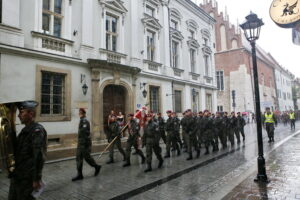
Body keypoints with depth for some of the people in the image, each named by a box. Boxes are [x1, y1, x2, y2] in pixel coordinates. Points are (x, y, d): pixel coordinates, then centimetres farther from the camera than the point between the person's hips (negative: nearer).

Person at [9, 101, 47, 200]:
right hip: (16, 176, 8)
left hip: (27, 178, -8)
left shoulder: (37, 130, -19)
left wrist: (37, 179, -22)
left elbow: (39, 157, -22)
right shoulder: (25, 130, 10)